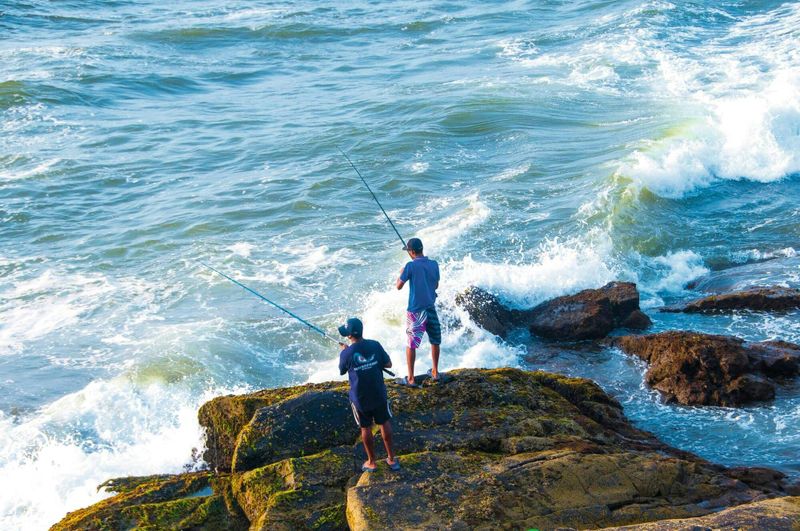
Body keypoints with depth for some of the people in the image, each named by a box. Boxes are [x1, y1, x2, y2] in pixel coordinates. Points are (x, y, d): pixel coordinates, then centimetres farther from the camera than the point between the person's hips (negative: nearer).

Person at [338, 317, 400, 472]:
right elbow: (388, 364, -2)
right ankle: (391, 458, 27)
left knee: (366, 428, 14)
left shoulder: (347, 353, -20)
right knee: (385, 423, 19)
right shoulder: (375, 346, -13)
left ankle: (371, 462, 25)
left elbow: (342, 371, 0)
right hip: (379, 394, 2)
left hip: (360, 398, -2)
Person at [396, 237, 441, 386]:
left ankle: (410, 379, 5)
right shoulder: (434, 264, 0)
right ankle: (435, 372, 31)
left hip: (415, 311, -5)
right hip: (431, 309, 5)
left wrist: (401, 273, 11)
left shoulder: (411, 266, -15)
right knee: (435, 341, 19)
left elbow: (399, 286, -7)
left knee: (411, 344, 3)